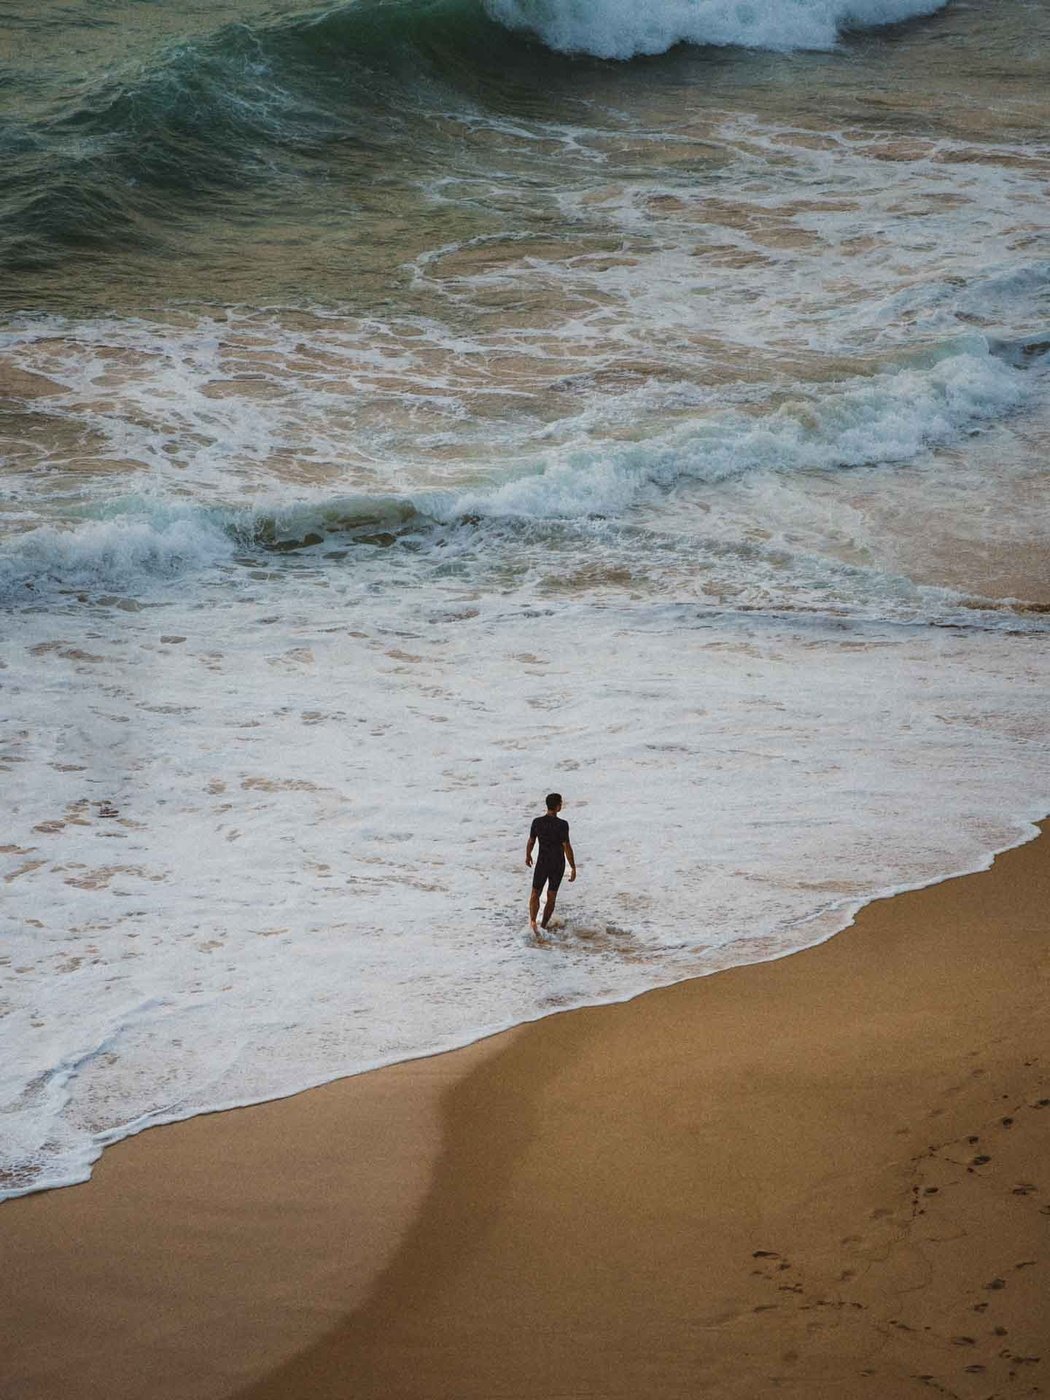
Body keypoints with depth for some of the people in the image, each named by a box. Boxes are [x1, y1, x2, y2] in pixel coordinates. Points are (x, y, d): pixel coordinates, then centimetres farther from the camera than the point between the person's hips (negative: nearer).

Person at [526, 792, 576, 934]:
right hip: (558, 864, -1)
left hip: (542, 863, 1)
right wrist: (573, 868, -12)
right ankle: (543, 925, 24)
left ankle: (532, 921, -8)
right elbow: (567, 847, -19)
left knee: (535, 894, 14)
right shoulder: (562, 825, -20)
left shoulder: (537, 822, -10)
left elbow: (531, 842, 3)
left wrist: (528, 856, 23)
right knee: (551, 896, 16)